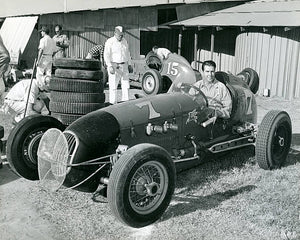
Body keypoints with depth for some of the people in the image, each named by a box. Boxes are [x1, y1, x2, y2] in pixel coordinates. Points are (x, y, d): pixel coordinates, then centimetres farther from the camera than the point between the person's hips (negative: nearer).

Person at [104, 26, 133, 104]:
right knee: (113, 87, -4)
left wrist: (129, 64, 13)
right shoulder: (110, 42, -7)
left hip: (124, 66, 6)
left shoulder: (124, 41, 11)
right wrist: (110, 66, -24)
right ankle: (113, 104, 1)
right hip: (114, 66, -5)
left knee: (126, 85, 4)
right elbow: (106, 55, -13)